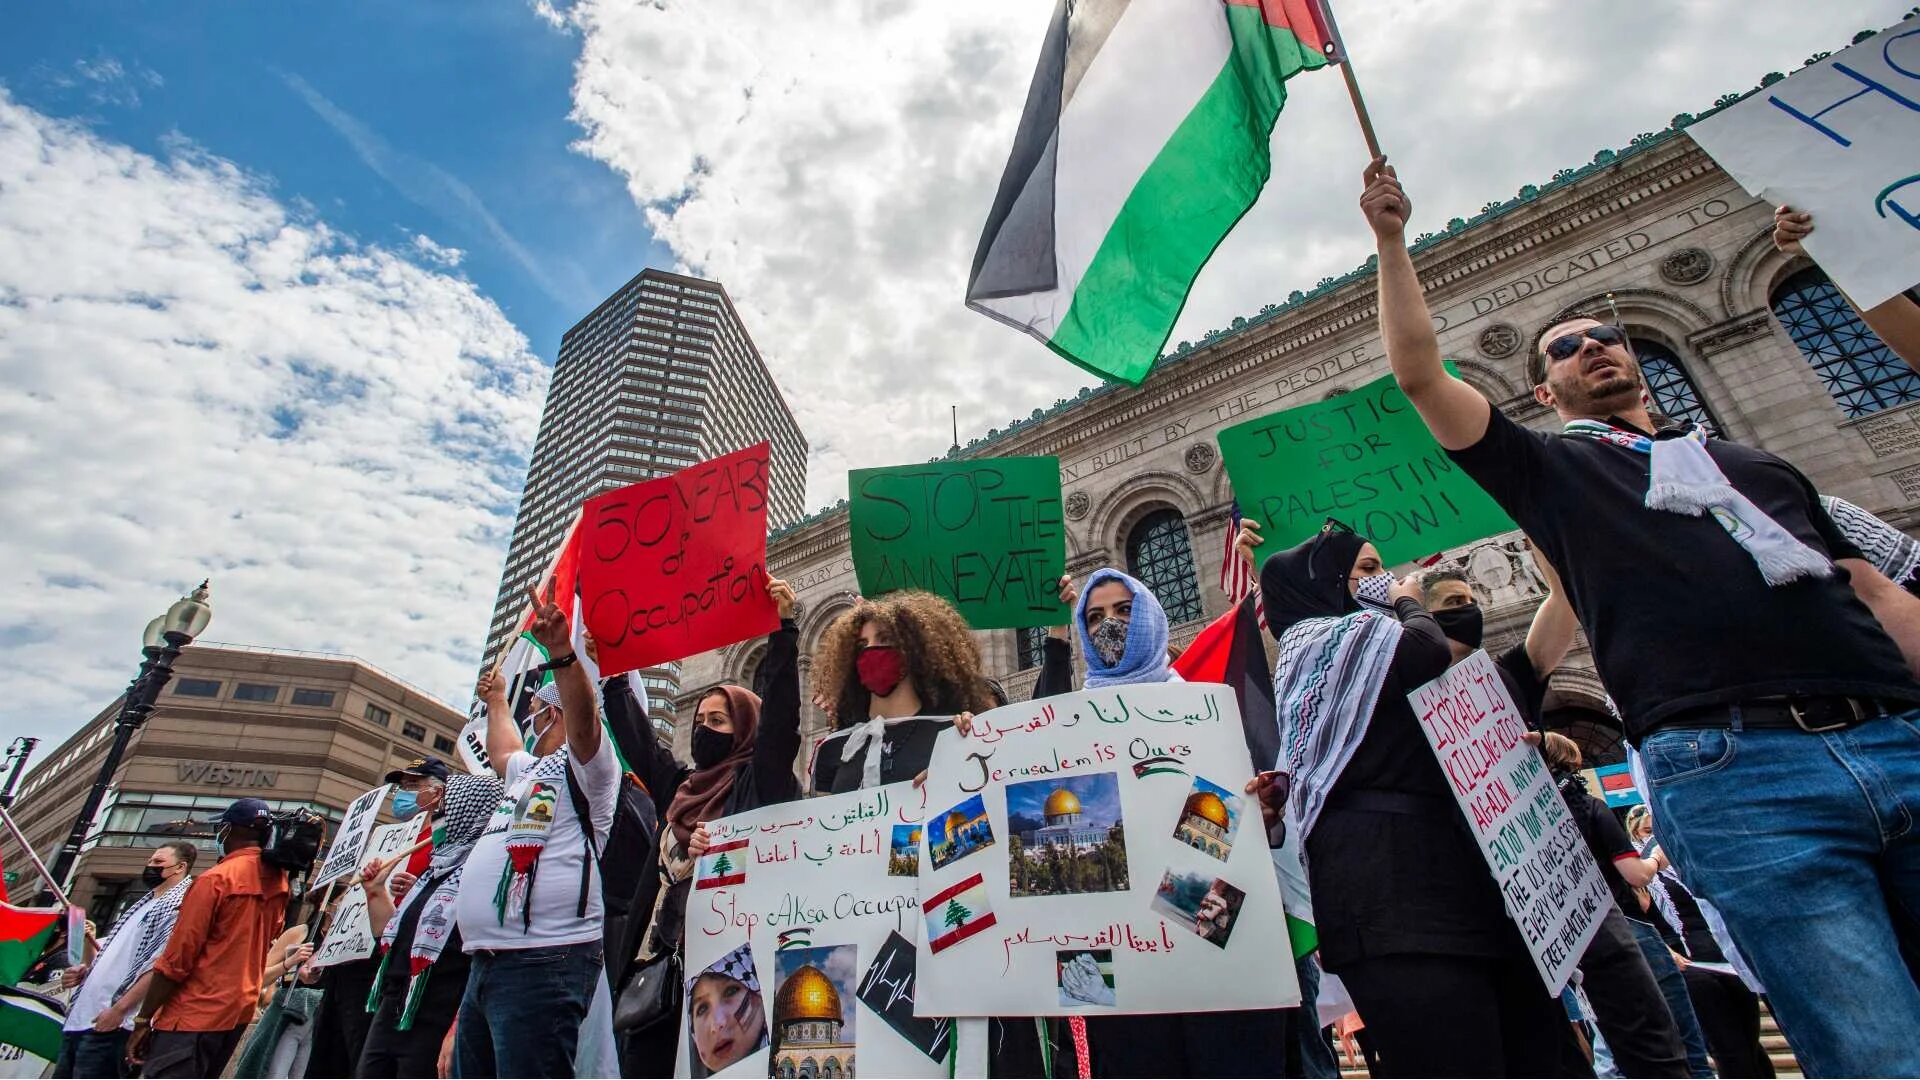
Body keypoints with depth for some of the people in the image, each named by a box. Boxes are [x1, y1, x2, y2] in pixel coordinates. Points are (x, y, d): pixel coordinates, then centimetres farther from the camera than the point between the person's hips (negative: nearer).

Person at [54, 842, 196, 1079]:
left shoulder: (180, 904, -12)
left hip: (110, 1023, -9)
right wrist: (85, 972, 9)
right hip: (81, 1016, 9)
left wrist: (119, 1009, -20)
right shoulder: (144, 903, 20)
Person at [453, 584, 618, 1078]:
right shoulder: (528, 771, 25)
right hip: (485, 964, 10)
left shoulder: (585, 766, -5)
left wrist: (561, 652, -40)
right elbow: (500, 749, 47)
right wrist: (496, 701, 56)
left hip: (543, 962, -10)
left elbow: (585, 717, -27)